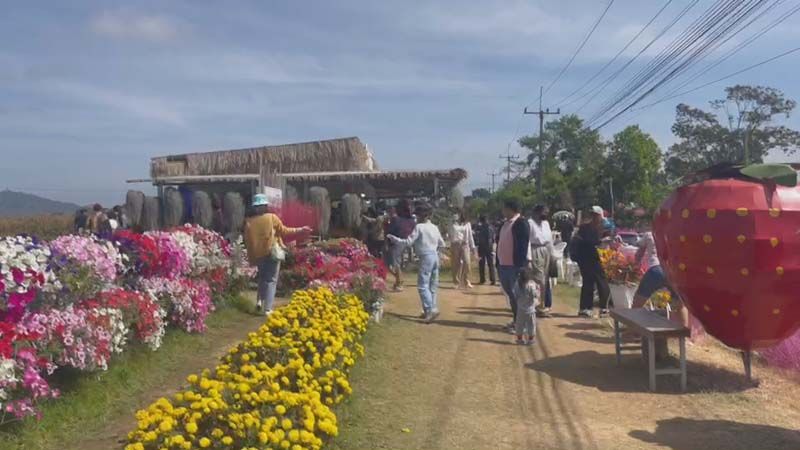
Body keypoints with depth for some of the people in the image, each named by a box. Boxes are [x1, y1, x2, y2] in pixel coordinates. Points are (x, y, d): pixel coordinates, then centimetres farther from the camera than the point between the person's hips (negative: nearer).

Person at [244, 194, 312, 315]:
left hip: (258, 255, 3)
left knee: (262, 278, 25)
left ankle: (259, 301, 10)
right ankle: (267, 309, -3)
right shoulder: (271, 217, -7)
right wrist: (300, 230, 11)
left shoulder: (249, 221, 0)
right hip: (272, 253, -3)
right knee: (271, 280, 2)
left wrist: (251, 257, 12)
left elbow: (247, 241, 3)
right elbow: (283, 231, 0)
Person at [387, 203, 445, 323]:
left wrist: (393, 238, -3)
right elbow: (442, 244, 17)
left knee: (422, 285, -8)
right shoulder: (434, 227, 11)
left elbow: (408, 242, -13)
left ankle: (431, 309, -19)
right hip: (435, 256, 8)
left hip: (426, 257, -8)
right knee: (432, 285, 12)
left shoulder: (419, 227, -9)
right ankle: (429, 311, 17)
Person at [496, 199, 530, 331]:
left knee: (516, 295, -2)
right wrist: (498, 263, 15)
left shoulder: (521, 223, -13)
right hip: (504, 265, 9)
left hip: (515, 266, -9)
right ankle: (516, 319, 28)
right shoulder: (505, 223, 14)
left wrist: (520, 266, -23)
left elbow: (523, 245, -19)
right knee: (510, 294, 16)